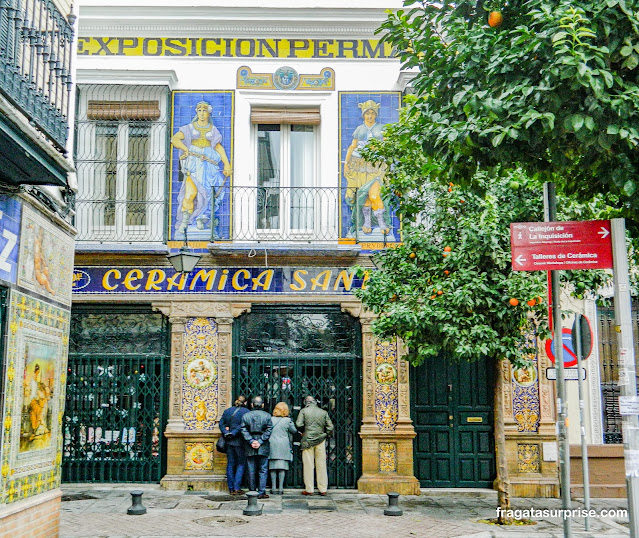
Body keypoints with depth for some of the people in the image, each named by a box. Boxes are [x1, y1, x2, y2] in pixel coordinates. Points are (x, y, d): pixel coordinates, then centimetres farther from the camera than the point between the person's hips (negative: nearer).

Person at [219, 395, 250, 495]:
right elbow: (242, 426, -17)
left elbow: (221, 423, 5)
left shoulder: (227, 411, 11)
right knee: (241, 464, 4)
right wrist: (233, 433, -11)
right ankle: (237, 488, -1)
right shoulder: (245, 412, -7)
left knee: (230, 464, 10)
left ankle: (231, 488, 13)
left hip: (229, 442, 5)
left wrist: (226, 433, -4)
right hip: (239, 441, -5)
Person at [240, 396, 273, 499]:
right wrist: (260, 442, -9)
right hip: (263, 448, -1)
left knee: (251, 470, 8)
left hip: (250, 448, 2)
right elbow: (268, 431, -7)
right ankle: (261, 492, 2)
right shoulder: (267, 416, -1)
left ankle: (252, 491, 13)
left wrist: (251, 441, -8)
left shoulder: (245, 416, 3)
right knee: (263, 470, 4)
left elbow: (244, 431, -4)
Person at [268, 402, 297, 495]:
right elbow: (294, 431, 4)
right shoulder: (287, 420, -4)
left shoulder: (270, 419, 1)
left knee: (273, 467, 6)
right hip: (283, 446, -1)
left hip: (272, 445, 1)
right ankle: (281, 488, 2)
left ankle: (273, 488, 8)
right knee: (282, 467, 2)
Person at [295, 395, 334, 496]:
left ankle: (309, 489, 5)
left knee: (308, 465, 2)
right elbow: (330, 427, 3)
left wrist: (303, 431, 9)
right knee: (321, 465, 7)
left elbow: (299, 424, -9)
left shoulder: (304, 411, 0)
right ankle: (323, 489, 9)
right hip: (320, 441, 2)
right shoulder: (323, 412, 7)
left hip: (307, 441, -2)